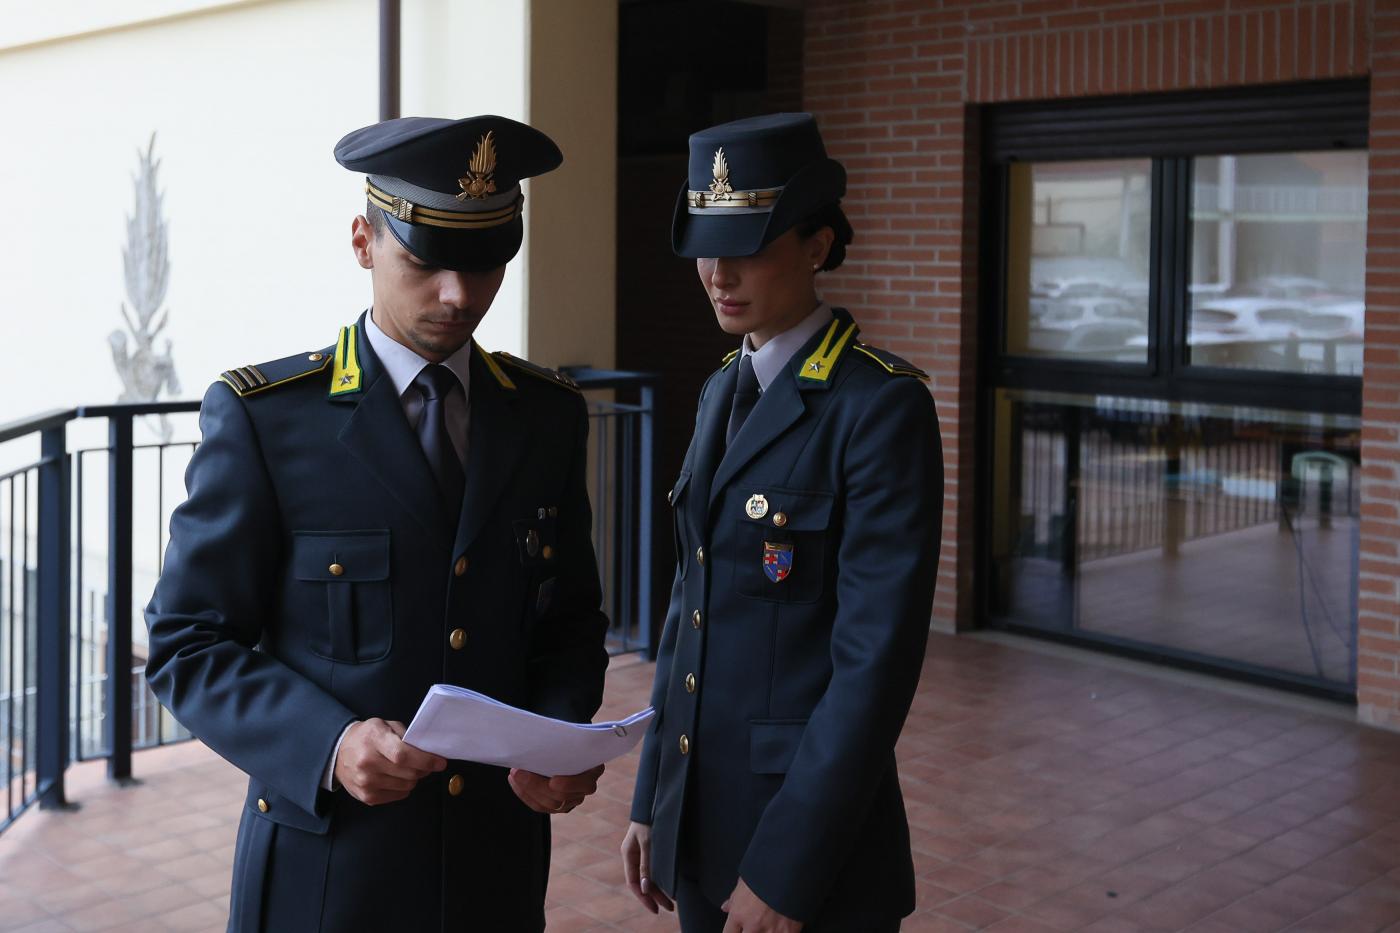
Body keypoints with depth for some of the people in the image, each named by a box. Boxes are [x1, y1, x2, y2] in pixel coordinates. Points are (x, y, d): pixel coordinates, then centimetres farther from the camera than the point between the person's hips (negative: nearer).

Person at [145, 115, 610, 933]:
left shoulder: (549, 415, 3)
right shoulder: (262, 417, -9)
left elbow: (572, 618, 9)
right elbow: (189, 644, -8)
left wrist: (560, 740, -10)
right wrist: (328, 745, -23)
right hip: (327, 864, -3)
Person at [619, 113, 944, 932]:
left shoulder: (883, 405, -16)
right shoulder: (724, 392, 8)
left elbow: (879, 655, -20)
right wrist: (654, 800, 11)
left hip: (812, 836, -7)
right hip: (701, 821, 7)